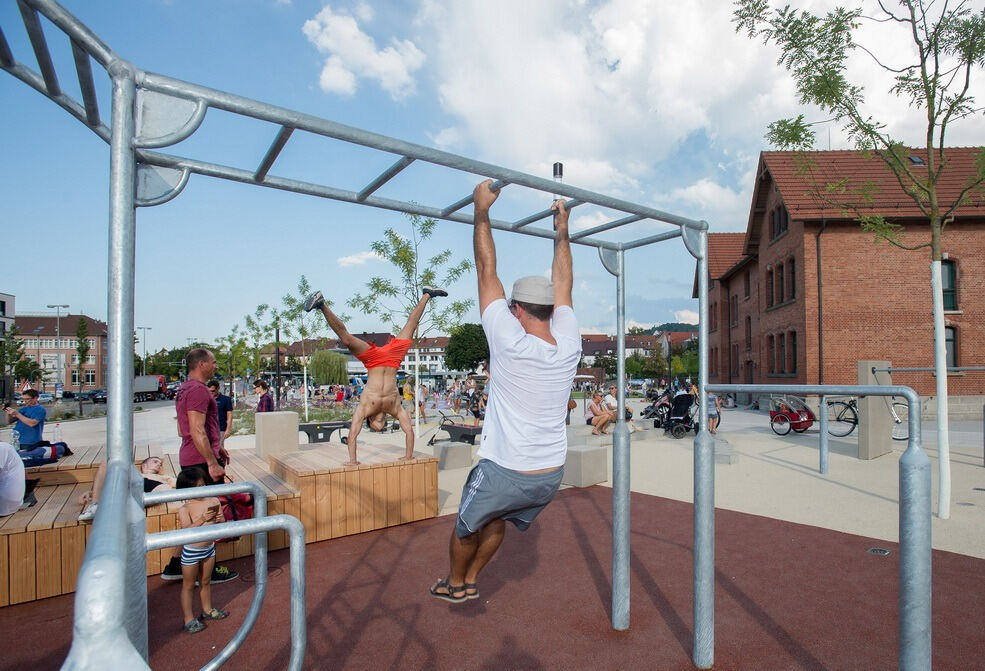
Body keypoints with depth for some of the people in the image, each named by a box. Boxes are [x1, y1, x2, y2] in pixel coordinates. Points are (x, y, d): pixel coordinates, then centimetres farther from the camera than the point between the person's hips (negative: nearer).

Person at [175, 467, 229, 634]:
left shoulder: (213, 501, -6)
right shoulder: (185, 509, -17)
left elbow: (222, 523, 1)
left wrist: (220, 519, -21)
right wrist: (202, 519, -38)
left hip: (209, 548, 4)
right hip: (191, 551, -4)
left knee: (206, 582, 22)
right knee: (188, 585, 12)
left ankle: (207, 610, 39)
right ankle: (188, 618, 26)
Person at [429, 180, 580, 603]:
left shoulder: (509, 342, -22)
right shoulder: (569, 344, -8)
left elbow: (487, 269, -15)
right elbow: (562, 285, 6)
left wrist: (482, 209, -7)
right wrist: (562, 231, 17)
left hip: (505, 473, -5)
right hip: (551, 476, 6)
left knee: (467, 526, 24)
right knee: (497, 521, 31)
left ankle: (455, 584, 46)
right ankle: (470, 581, 46)